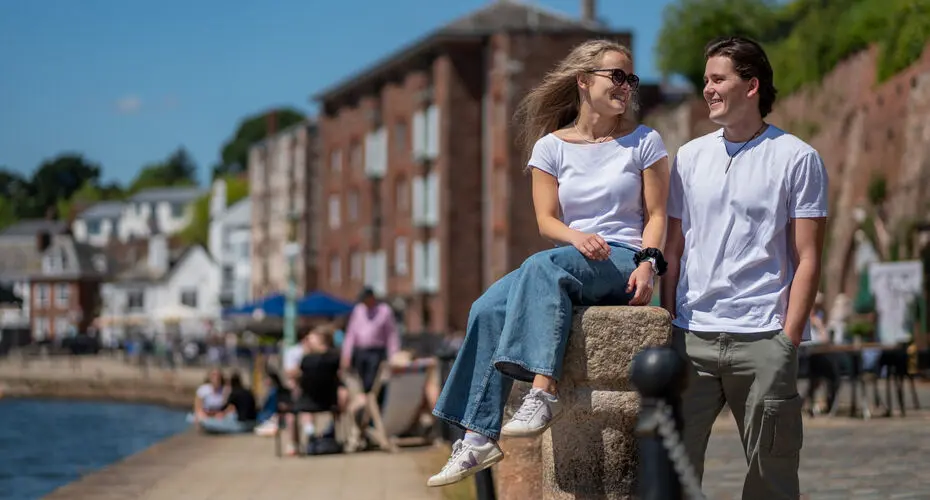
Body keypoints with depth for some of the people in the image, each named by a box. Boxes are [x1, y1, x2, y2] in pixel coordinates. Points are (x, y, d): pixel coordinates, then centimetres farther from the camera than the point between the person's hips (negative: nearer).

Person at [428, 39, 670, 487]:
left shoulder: (644, 143, 6)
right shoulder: (551, 147, 9)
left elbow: (656, 214, 4)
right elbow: (546, 220, 4)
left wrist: (647, 262, -15)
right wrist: (577, 237, -18)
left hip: (623, 260, -3)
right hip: (569, 257, 3)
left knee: (544, 266, -36)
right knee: (489, 308, -24)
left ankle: (542, 393, -47)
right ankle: (479, 437, -27)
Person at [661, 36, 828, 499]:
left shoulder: (796, 158, 0)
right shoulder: (690, 156, 13)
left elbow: (807, 260, -2)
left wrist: (788, 339, -9)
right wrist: (667, 326, 7)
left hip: (761, 339, -3)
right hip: (692, 336, 4)